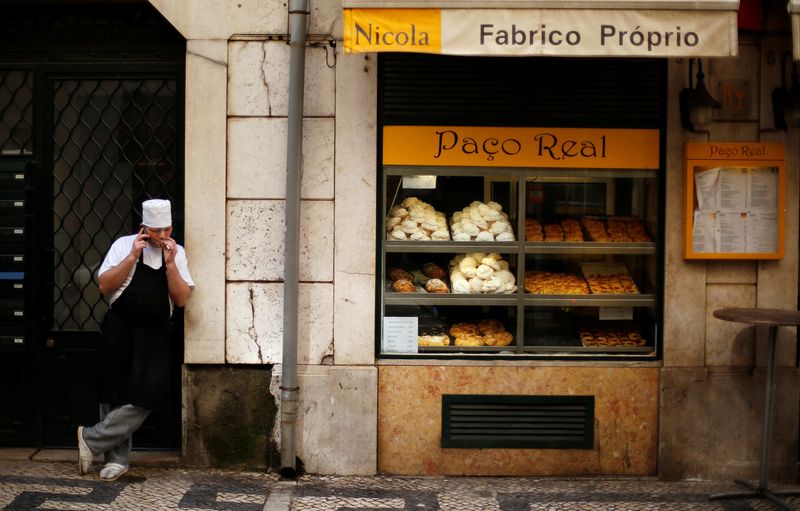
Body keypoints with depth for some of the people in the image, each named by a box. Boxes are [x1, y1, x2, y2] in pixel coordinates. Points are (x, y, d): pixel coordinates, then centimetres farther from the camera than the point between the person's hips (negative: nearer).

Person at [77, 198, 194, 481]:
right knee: (115, 395, 4)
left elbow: (182, 299, -3)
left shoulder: (177, 253, 4)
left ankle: (91, 440, 5)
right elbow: (104, 286, -8)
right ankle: (116, 459, 17)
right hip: (120, 330, -1)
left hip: (154, 335, 2)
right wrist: (133, 257, -14)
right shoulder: (124, 245, -2)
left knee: (144, 399, -8)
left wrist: (170, 263, -13)